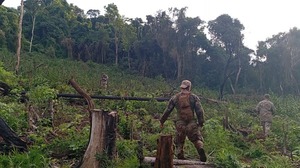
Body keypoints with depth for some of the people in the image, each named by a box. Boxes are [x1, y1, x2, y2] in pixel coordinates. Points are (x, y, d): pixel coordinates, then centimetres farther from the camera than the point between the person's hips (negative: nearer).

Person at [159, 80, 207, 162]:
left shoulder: (174, 98, 7)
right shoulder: (194, 97, 3)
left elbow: (167, 110, 10)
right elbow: (199, 110, -3)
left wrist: (162, 121, 19)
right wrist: (201, 122, 6)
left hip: (180, 124, 1)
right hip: (192, 124, -1)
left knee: (179, 141, 16)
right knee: (197, 139, 9)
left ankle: (180, 156, 8)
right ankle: (200, 148, -19)